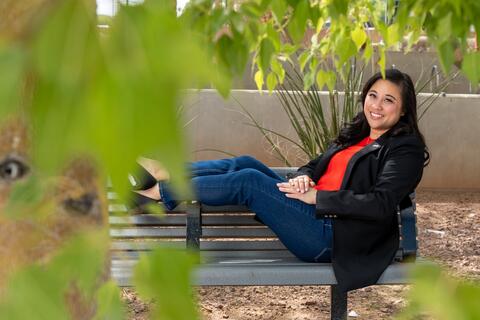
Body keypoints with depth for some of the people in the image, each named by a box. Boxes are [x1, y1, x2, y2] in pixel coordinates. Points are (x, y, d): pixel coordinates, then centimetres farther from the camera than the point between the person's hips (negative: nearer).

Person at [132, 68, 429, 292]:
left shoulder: (406, 148, -6)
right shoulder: (354, 136, 19)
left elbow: (381, 205, -19)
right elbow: (314, 166, 22)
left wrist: (316, 197, -19)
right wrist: (303, 178, -4)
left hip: (333, 236, -8)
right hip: (313, 211, 8)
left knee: (249, 181, -15)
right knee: (246, 164, -4)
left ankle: (161, 192, -3)